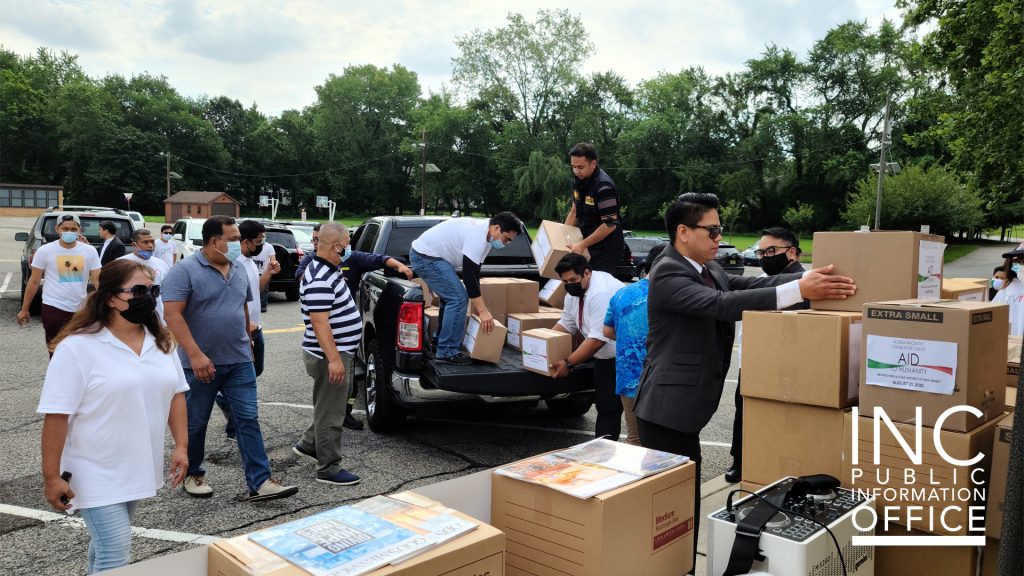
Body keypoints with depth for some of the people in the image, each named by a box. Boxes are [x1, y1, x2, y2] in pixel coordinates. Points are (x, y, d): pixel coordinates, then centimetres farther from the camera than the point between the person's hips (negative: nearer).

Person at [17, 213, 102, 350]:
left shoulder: (90, 251, -1)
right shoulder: (45, 251, -5)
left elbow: (97, 280, 0)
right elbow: (34, 281, 2)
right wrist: (24, 309, 5)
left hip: (81, 309, 3)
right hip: (54, 309, -3)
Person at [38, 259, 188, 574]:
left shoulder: (161, 341, 3)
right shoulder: (77, 347, -17)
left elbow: (175, 394, 8)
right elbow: (56, 415, -16)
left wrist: (181, 446, 2)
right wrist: (51, 477, -15)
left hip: (137, 467, 6)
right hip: (98, 474, -6)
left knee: (108, 543, 21)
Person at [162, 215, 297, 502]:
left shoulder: (238, 270, 10)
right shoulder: (185, 271, -10)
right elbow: (172, 315, -17)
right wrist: (195, 354, -23)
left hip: (239, 362, 5)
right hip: (202, 364, -5)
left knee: (248, 420, -1)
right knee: (195, 423, 11)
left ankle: (260, 483, 0)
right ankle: (192, 475, 31)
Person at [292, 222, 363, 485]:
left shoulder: (328, 271, 9)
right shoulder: (319, 281, -24)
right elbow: (319, 322, -27)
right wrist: (333, 359, -27)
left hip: (339, 353, 10)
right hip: (330, 356, -10)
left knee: (331, 406, 25)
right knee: (330, 413, 0)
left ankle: (308, 444, 40)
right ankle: (329, 469, 11)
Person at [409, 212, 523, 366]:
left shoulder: (483, 233, 10)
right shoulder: (478, 237, -23)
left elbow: (474, 272, 16)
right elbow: (468, 274, -26)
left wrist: (481, 307, 16)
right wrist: (483, 310, -25)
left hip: (423, 254, 11)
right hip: (426, 256, -11)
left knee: (451, 298, 18)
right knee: (458, 298, -13)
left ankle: (441, 346, 25)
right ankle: (447, 352, -6)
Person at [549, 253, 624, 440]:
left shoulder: (602, 291, -26)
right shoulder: (574, 291, 4)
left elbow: (598, 338, -28)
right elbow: (565, 325, 13)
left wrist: (568, 364, -25)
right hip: (604, 356, 9)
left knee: (611, 407, -10)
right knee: (603, 404, 12)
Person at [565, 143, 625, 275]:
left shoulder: (603, 186, -22)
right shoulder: (578, 180, 5)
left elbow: (610, 224, -24)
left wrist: (582, 245, -22)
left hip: (605, 249, -8)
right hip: (587, 244, 8)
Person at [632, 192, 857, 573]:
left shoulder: (708, 268, 13)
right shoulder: (668, 274, -17)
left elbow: (751, 284, 1)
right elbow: (722, 304, -30)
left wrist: (811, 279, -14)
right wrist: (800, 290, -33)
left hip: (683, 407, 9)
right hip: (668, 409, -9)